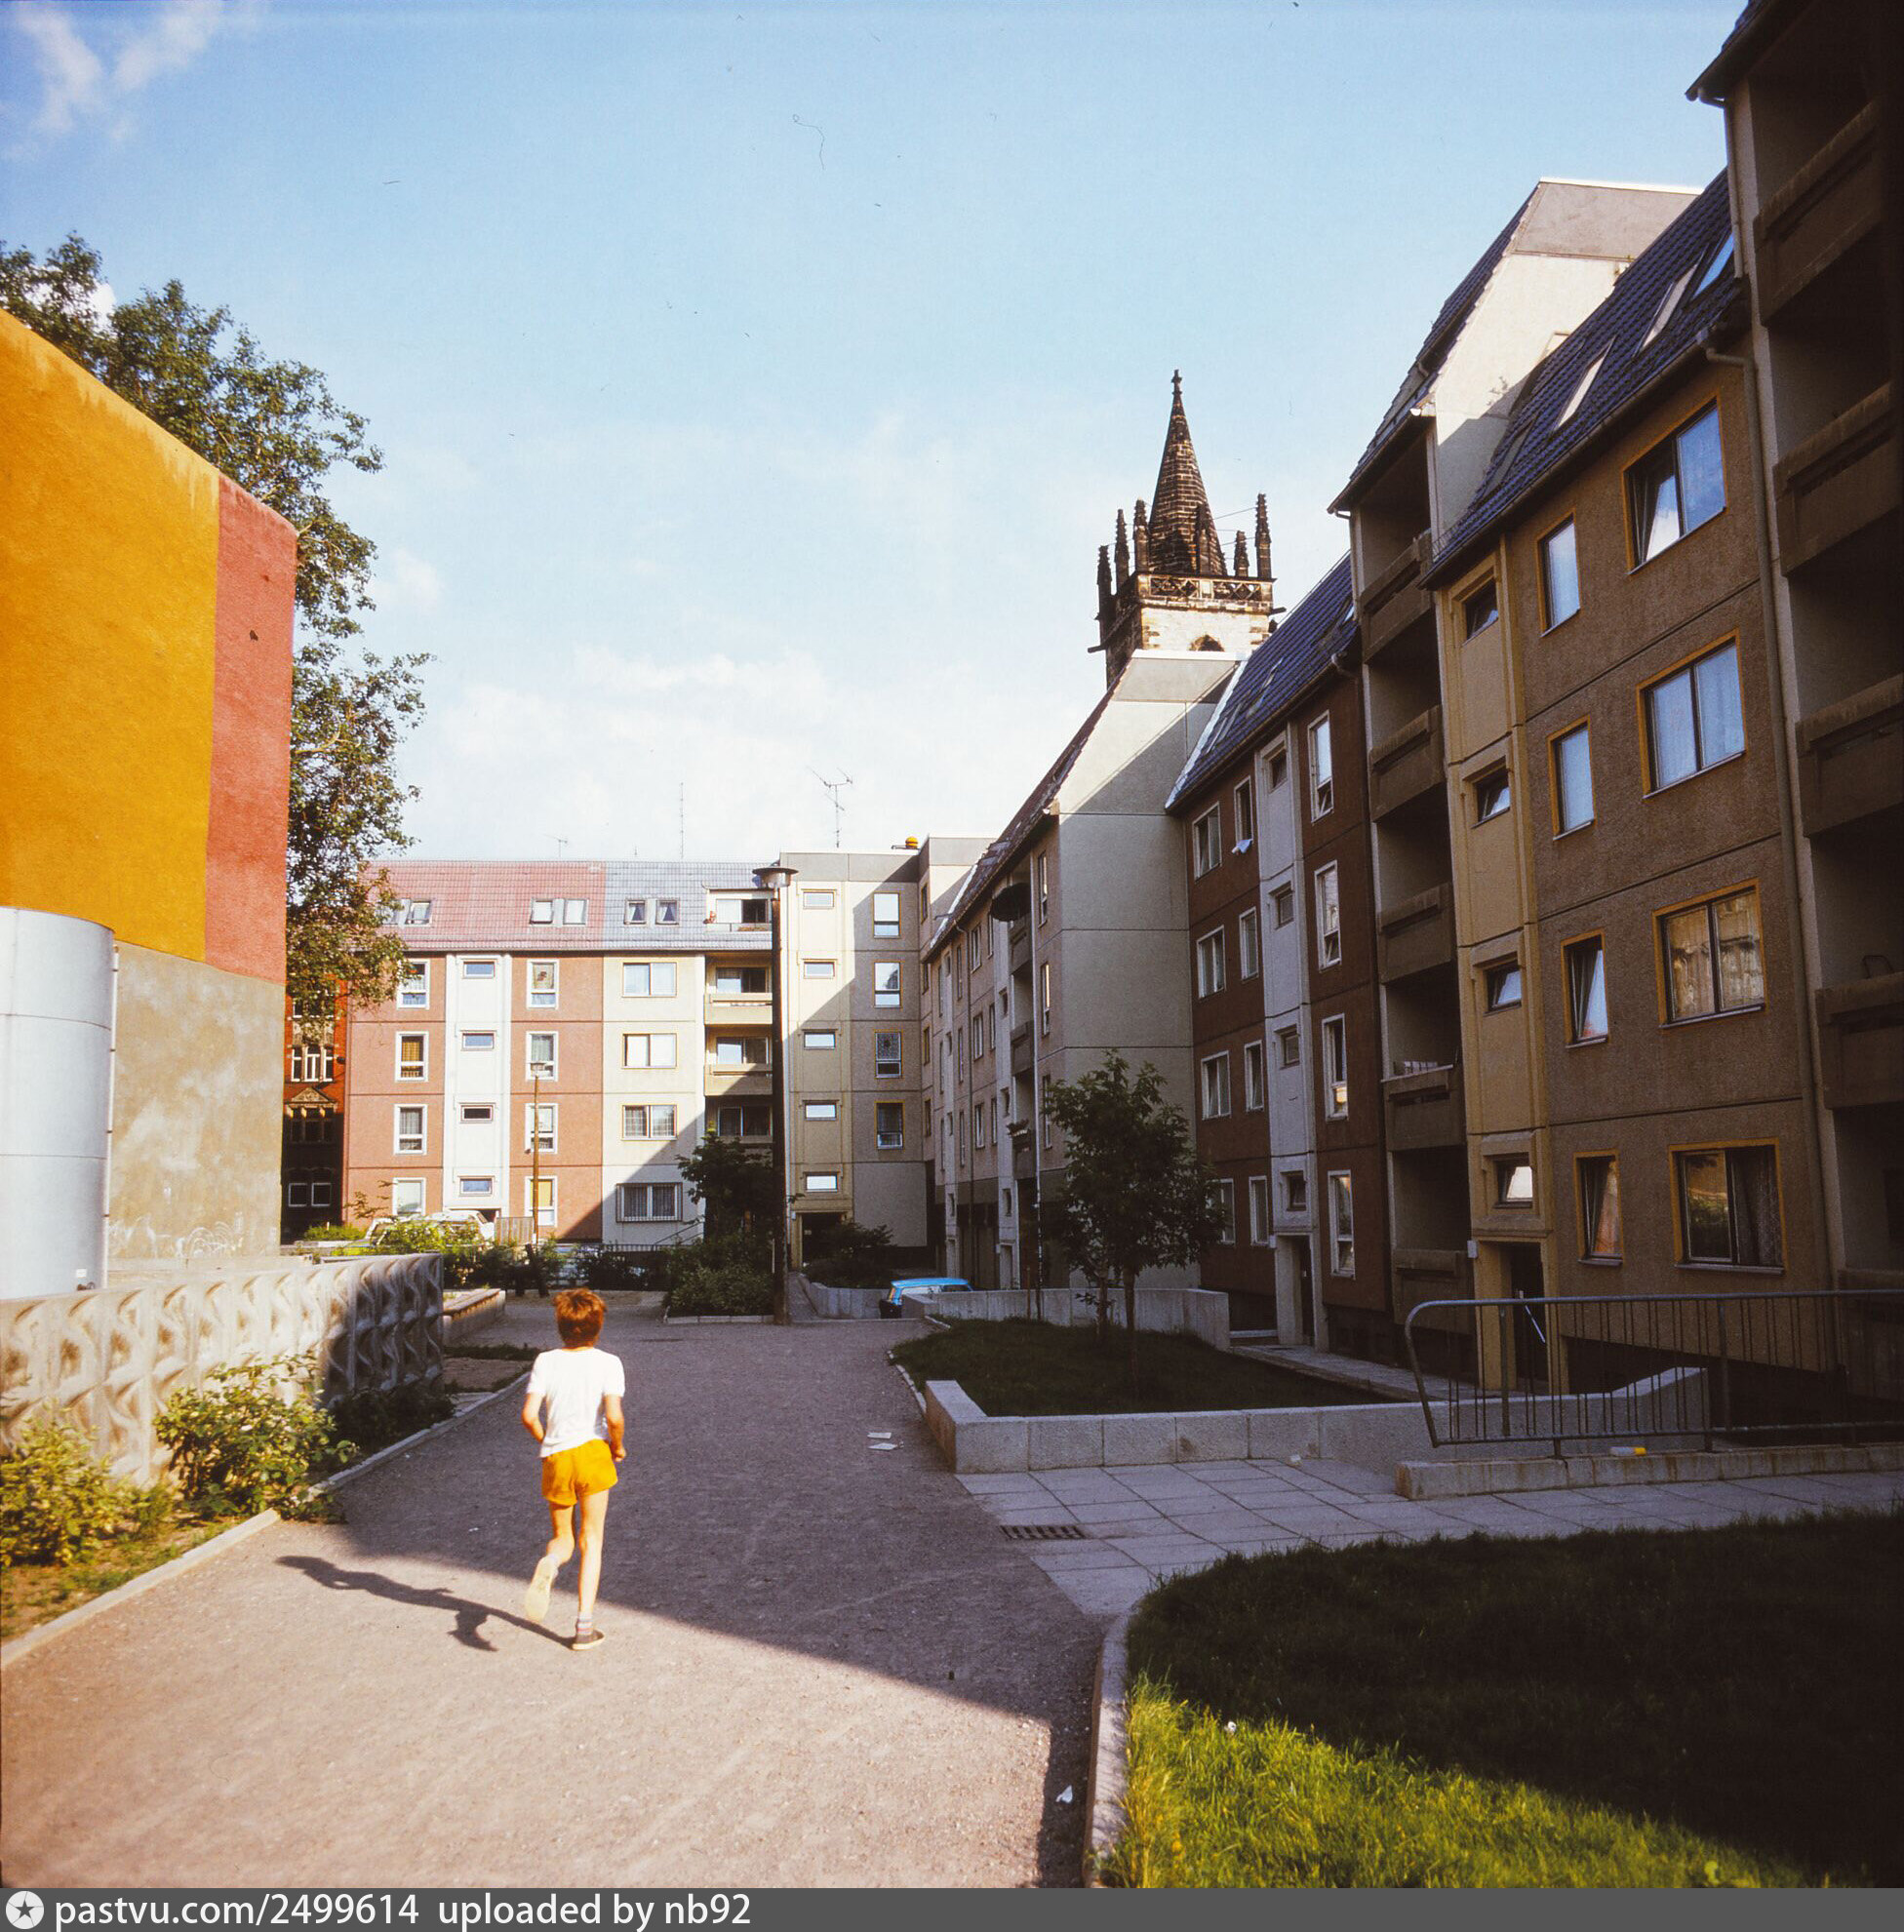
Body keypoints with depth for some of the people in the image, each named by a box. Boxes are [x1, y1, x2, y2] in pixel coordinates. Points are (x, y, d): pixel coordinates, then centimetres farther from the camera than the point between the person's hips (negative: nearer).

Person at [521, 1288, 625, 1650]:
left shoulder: (546, 1361, -1)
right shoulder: (607, 1363, -7)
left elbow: (529, 1415, -6)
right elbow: (613, 1416, -18)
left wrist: (546, 1442, 12)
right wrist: (617, 1447, 2)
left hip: (555, 1458, 2)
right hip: (592, 1451, -2)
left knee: (562, 1538, 18)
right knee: (591, 1541, 10)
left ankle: (550, 1562, -18)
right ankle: (584, 1626, 5)